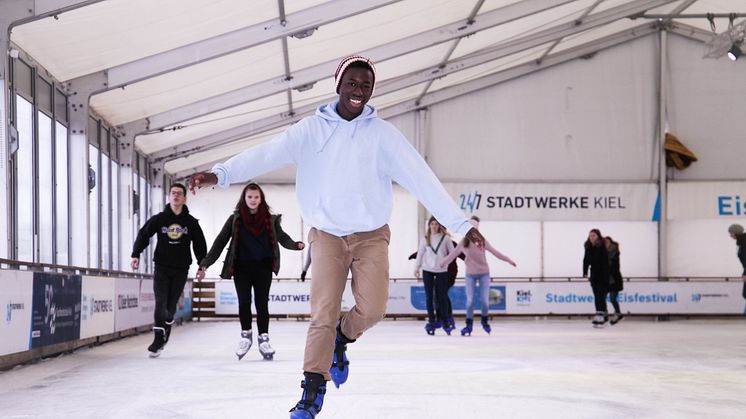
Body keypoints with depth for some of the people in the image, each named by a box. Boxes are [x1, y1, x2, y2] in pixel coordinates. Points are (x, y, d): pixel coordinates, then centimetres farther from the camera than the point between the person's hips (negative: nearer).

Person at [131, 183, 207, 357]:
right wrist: (136, 255, -13)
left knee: (171, 305, 3)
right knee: (161, 303, -10)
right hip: (162, 267, -1)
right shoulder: (159, 219, 1)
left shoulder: (191, 222, 3)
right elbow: (143, 235, 0)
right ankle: (159, 339, -9)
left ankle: (165, 334, 24)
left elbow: (200, 244, 9)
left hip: (181, 269, 1)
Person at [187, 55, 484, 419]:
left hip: (371, 235, 0)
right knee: (323, 314, -8)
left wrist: (460, 224, -14)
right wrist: (221, 173, -33)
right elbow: (269, 154, -17)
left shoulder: (382, 133, -4)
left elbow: (421, 178, -8)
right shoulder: (312, 129, -4)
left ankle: (341, 340, 19)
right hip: (327, 234, 0)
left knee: (372, 309, -14)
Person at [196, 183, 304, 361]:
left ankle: (263, 339, 8)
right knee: (244, 302, -2)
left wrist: (296, 245, -22)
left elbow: (282, 237, 1)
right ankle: (245, 336, 16)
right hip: (241, 267, 0)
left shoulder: (270, 219, 4)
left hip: (263, 267, 0)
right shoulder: (235, 219, 1)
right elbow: (220, 241, -1)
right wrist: (205, 264, -8)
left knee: (262, 303, 0)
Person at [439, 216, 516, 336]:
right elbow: (453, 254, 4)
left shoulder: (482, 241, -9)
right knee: (470, 300, -2)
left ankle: (485, 321, 24)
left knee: (484, 299, 0)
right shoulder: (463, 243, -6)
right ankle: (469, 325, 9)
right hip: (470, 274, 1)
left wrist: (508, 260, -3)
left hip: (483, 273, -1)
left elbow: (495, 252, -3)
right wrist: (442, 263, 9)